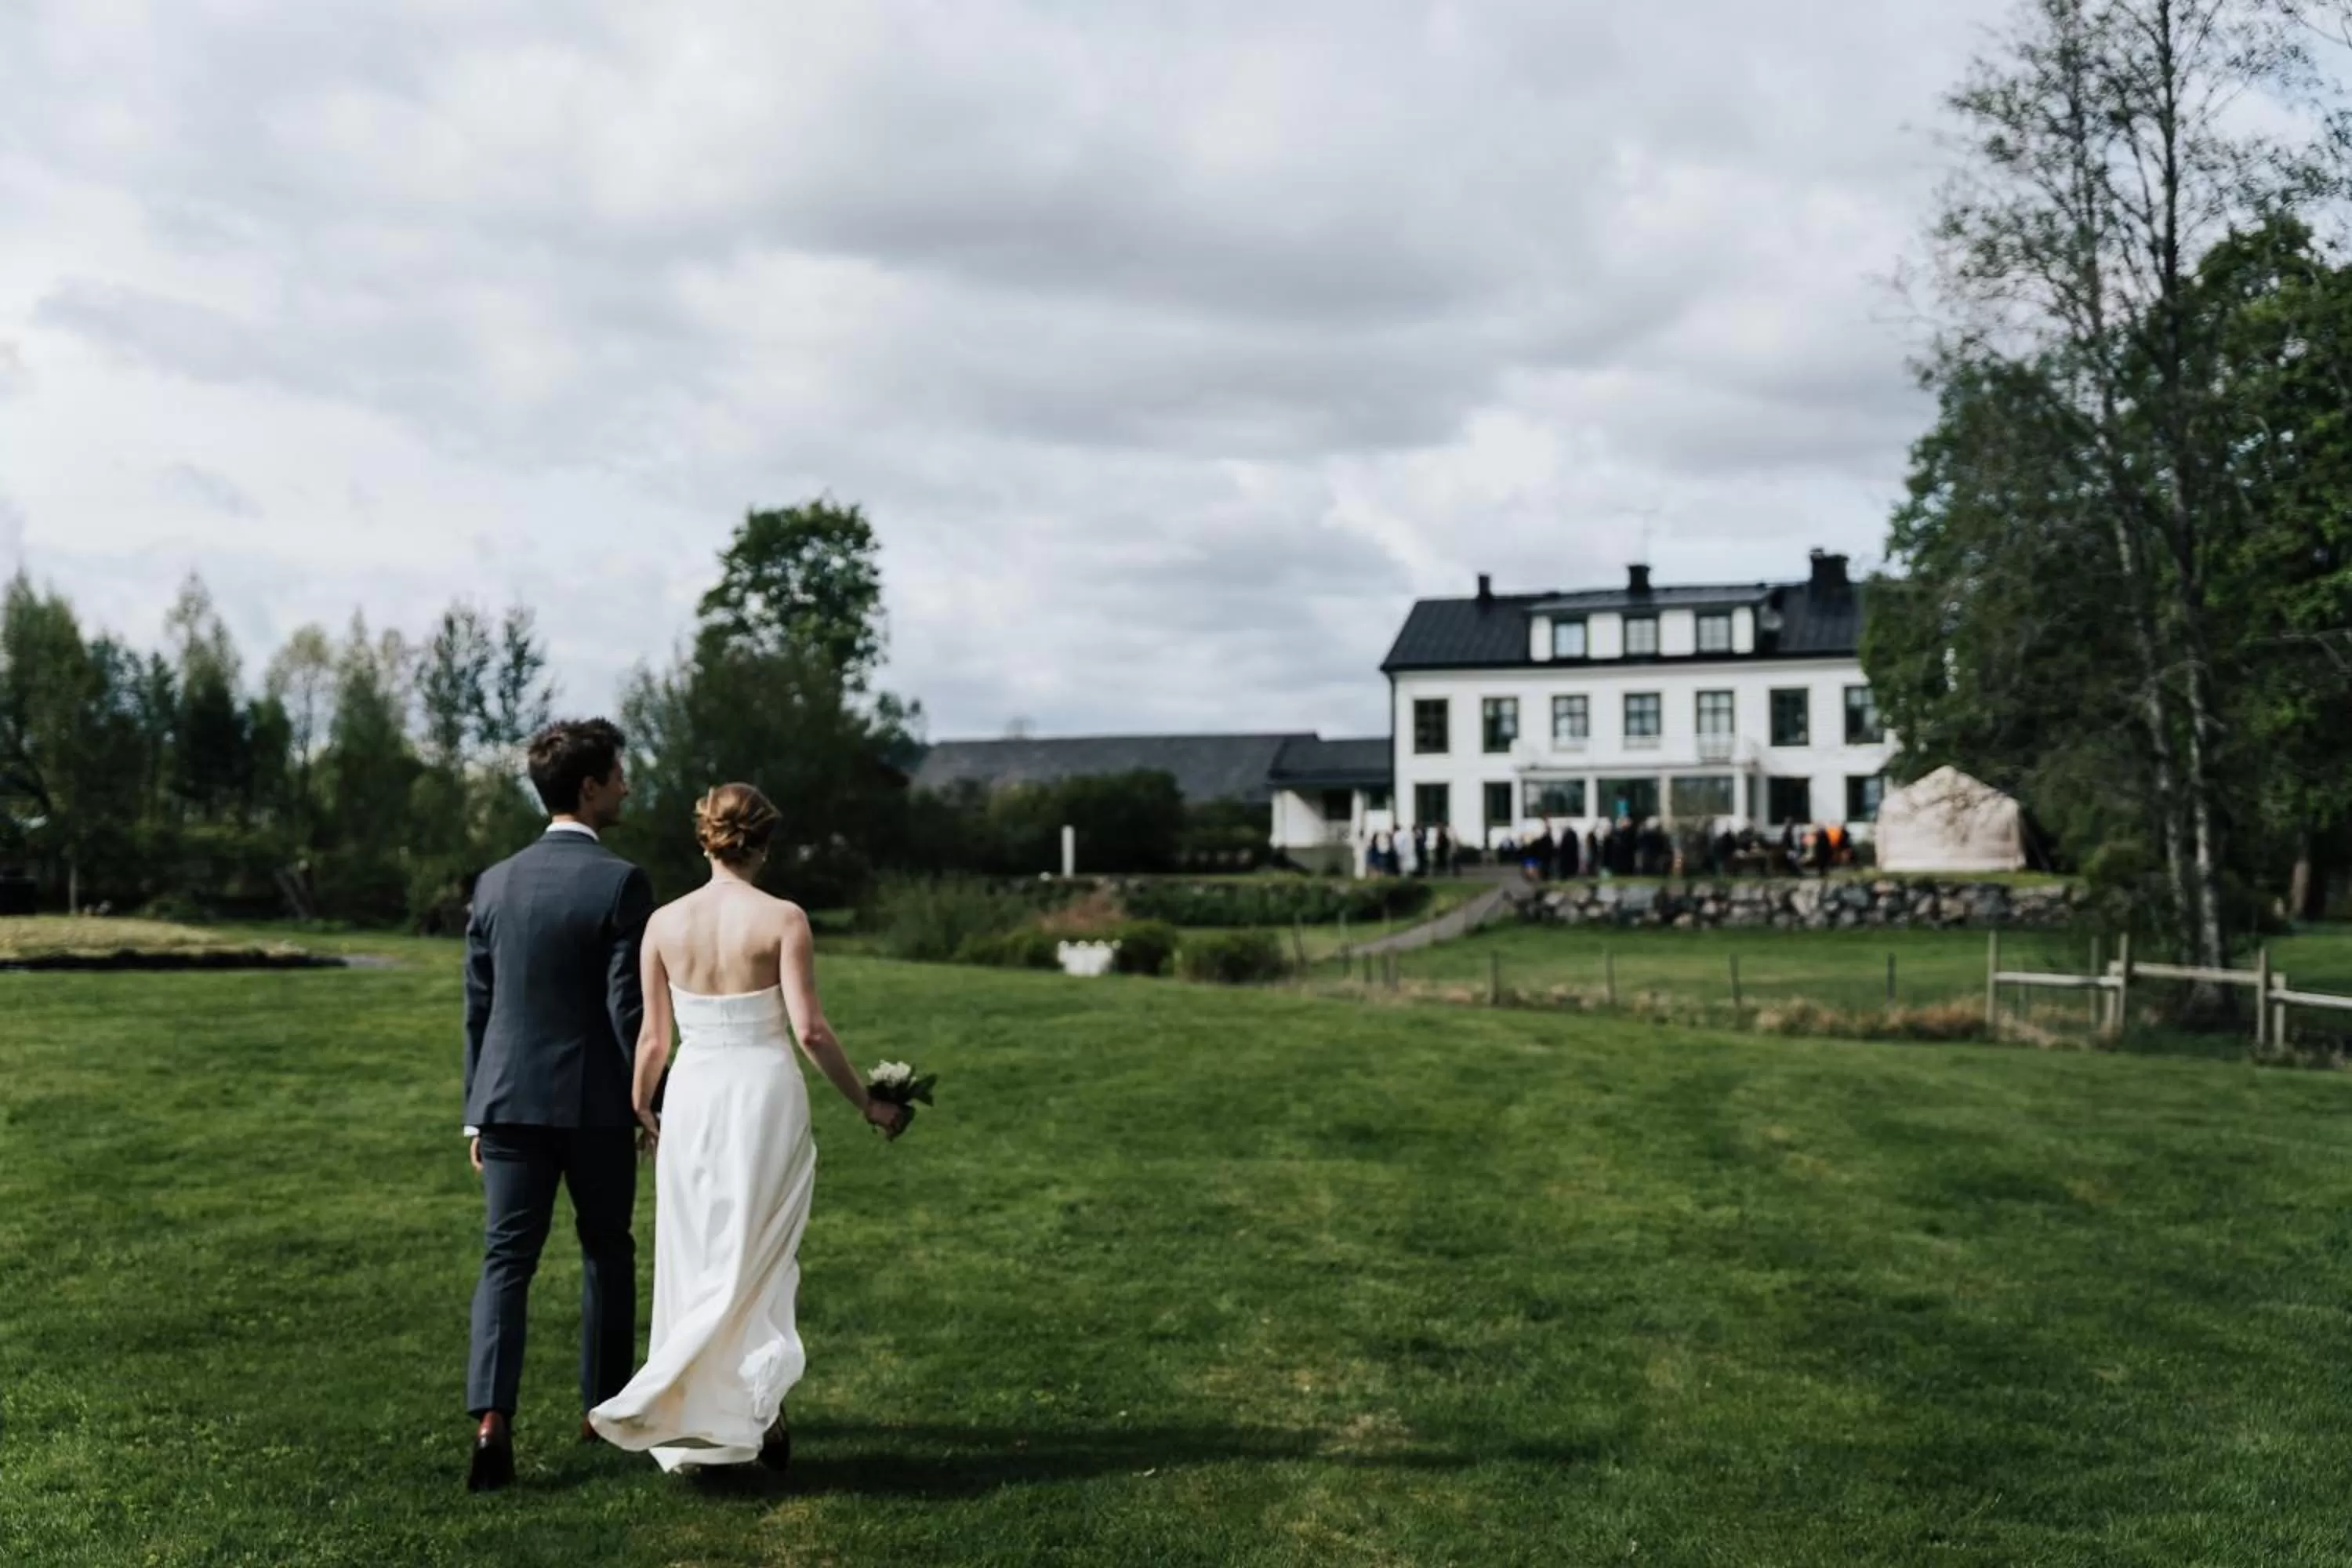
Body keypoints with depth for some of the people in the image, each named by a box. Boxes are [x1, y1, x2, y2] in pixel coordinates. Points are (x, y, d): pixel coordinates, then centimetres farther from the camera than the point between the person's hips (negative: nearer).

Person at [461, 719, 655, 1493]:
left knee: (505, 1262, 3)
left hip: (511, 1101, 3)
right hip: (596, 1103, -3)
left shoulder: (495, 883, 4)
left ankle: (491, 1421, -12)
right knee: (607, 1252, 15)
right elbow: (628, 1009, -13)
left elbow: (478, 1008, 8)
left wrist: (476, 1113, 15)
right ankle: (604, 1405, 27)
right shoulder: (621, 883, -12)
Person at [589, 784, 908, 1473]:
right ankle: (758, 1411, 2)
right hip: (766, 1093, -2)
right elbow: (809, 1029, -14)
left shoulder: (665, 922, -1)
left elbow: (653, 1038, 3)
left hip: (693, 1098, 2)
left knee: (697, 1260, 13)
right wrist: (867, 1102, -2)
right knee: (761, 1260, 10)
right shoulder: (783, 919, -9)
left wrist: (639, 1109, 20)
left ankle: (698, 1418, 19)